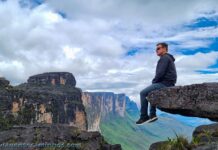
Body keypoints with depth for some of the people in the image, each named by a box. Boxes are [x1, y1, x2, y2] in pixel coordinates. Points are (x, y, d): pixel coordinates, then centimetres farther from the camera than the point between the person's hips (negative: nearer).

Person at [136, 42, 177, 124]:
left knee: (143, 93, -8)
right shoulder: (168, 58, 23)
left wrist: (154, 81, -4)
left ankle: (144, 116, -5)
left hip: (164, 83, -11)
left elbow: (160, 73, -20)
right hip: (168, 83, 11)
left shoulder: (164, 58, -9)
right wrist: (155, 81, 12)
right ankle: (152, 115, 18)